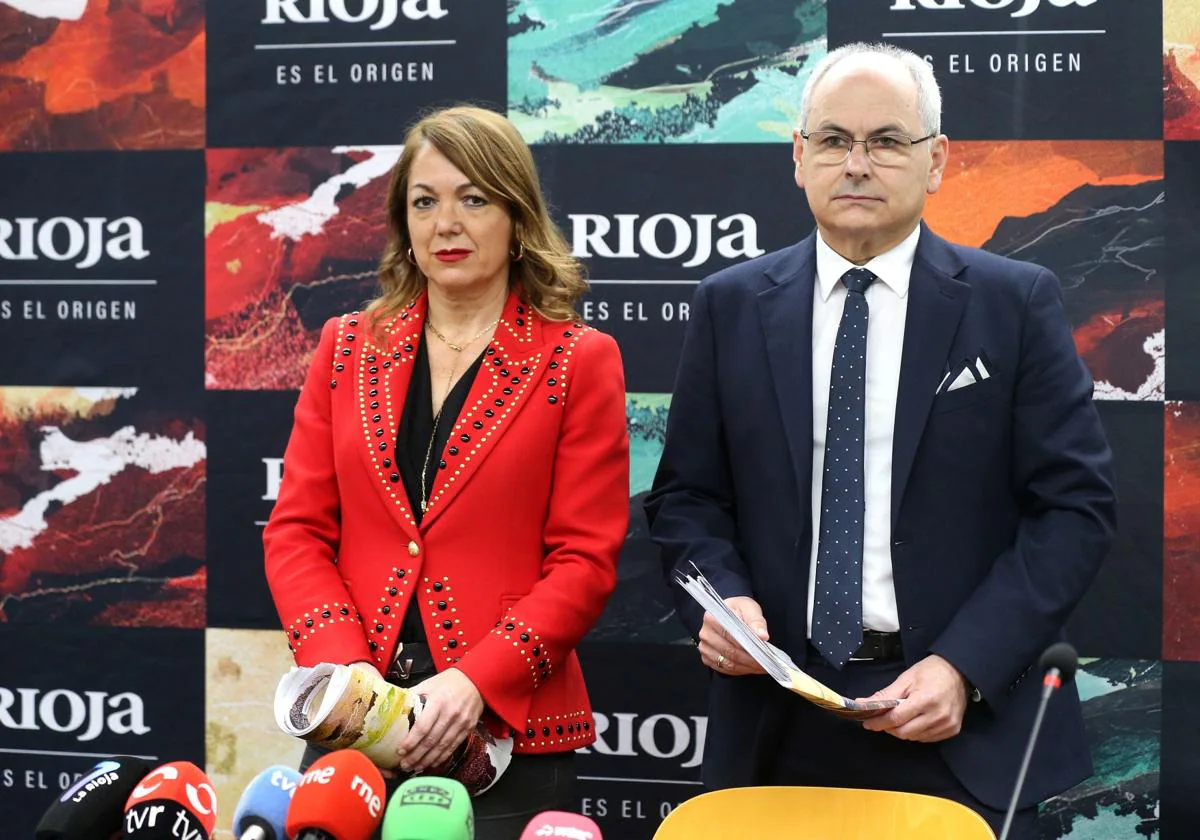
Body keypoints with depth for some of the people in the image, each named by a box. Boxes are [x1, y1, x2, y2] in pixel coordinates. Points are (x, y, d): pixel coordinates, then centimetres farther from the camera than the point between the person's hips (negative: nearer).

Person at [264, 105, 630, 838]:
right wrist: (343, 667, -10)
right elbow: (297, 530, 6)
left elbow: (586, 560, -5)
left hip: (507, 733, -2)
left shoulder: (579, 362, 0)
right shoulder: (347, 347, 9)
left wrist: (475, 681, -17)